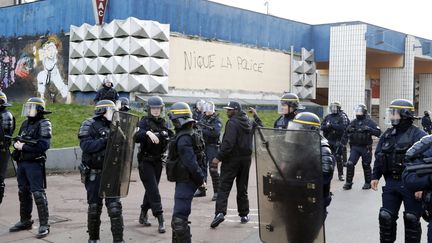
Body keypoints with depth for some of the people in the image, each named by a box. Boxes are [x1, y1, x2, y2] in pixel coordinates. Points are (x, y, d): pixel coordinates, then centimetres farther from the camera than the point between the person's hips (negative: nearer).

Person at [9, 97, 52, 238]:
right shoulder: (25, 123, 15)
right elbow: (19, 140, 21)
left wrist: (24, 147, -17)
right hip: (22, 163, 8)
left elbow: (44, 145, -20)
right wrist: (17, 144, -3)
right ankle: (25, 221, 29)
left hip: (35, 164, -8)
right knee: (23, 193, 16)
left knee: (38, 194, -9)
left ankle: (44, 225, -5)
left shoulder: (44, 124, -10)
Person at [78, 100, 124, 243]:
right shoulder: (90, 125, -5)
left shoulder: (113, 126, 11)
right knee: (94, 208, 7)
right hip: (94, 175, -4)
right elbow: (86, 145, -20)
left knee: (115, 207, -2)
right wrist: (105, 141, -26)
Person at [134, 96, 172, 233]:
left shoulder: (164, 123, 7)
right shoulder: (144, 122, -9)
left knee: (151, 189, 15)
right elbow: (136, 138, -25)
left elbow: (169, 140, 14)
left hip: (158, 161, 6)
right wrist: (147, 133, -42)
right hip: (146, 161, -6)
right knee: (153, 190, -10)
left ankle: (143, 215, 32)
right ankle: (160, 220, -10)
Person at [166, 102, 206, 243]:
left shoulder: (183, 139, -19)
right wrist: (201, 177, 16)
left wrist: (200, 178, -15)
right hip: (187, 180, 11)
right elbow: (201, 158, 15)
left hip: (185, 182, -11)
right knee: (179, 216, 22)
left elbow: (191, 162, -24)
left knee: (179, 219, -9)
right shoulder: (194, 134, 12)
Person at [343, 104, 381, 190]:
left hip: (366, 147, -3)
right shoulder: (353, 122, 11)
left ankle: (368, 183, 22)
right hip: (355, 147, 3)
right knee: (350, 164, -7)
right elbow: (346, 133, 19)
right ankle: (348, 183, 2)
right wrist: (349, 130, -4)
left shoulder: (369, 122, -1)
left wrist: (369, 129, -22)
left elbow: (379, 132, -8)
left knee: (366, 165, 7)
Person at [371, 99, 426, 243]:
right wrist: (375, 176, 7)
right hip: (391, 183, 6)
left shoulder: (418, 135, -11)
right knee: (386, 217, 8)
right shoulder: (388, 134, 9)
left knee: (411, 219, 4)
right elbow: (378, 157, 14)